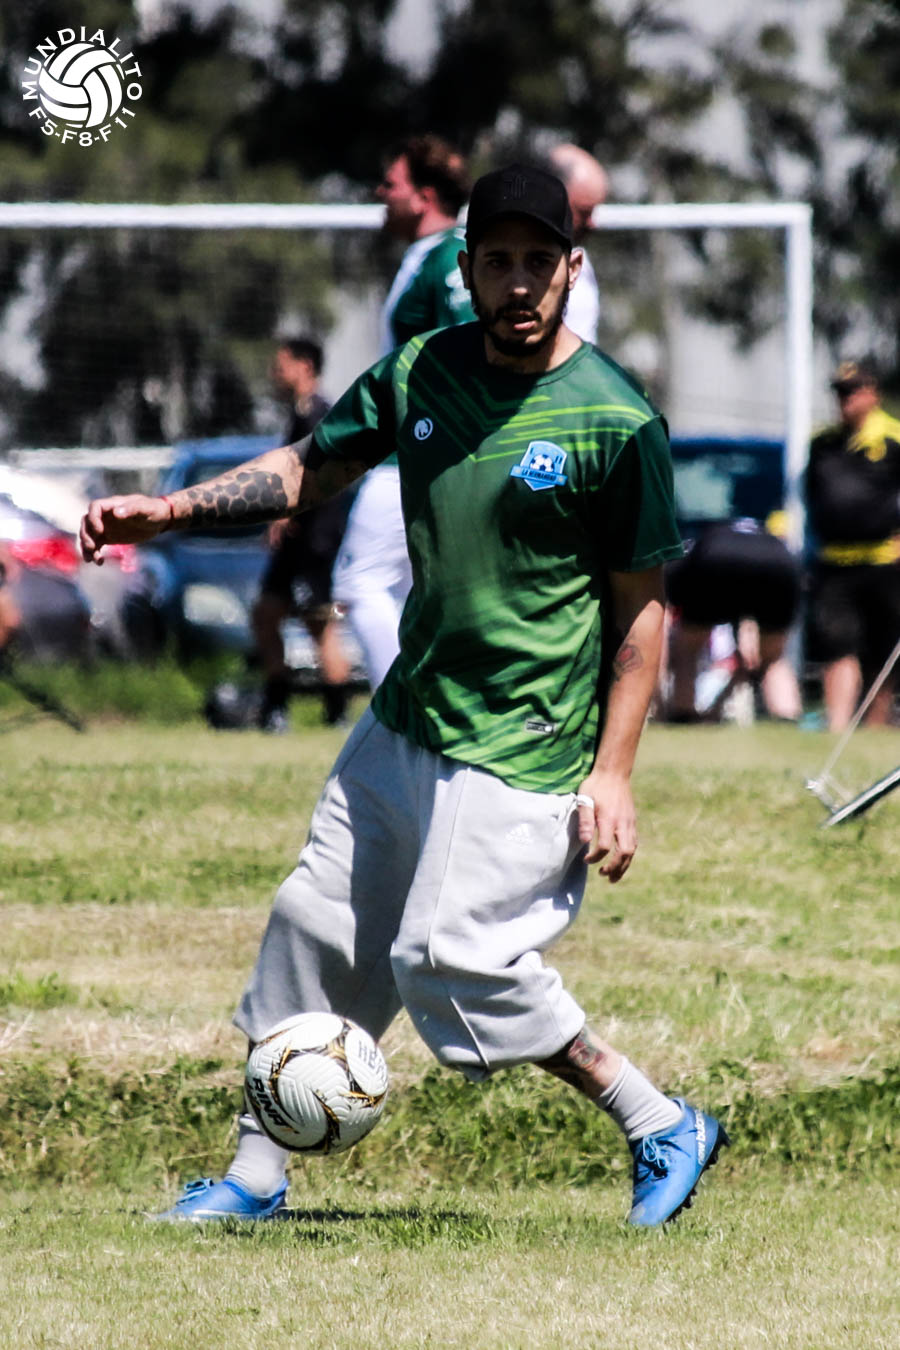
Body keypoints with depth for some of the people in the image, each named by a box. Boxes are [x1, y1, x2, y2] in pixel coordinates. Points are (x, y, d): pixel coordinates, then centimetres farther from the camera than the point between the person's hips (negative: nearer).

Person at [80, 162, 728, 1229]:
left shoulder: (617, 422, -13)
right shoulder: (420, 373, 2)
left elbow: (642, 608, -9)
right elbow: (309, 468, 16)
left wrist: (612, 773, -13)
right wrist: (172, 507, 2)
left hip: (527, 749, -7)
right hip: (404, 724, 7)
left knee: (454, 960, -15)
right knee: (317, 923, 9)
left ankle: (662, 1128, 1)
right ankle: (256, 1176, 23)